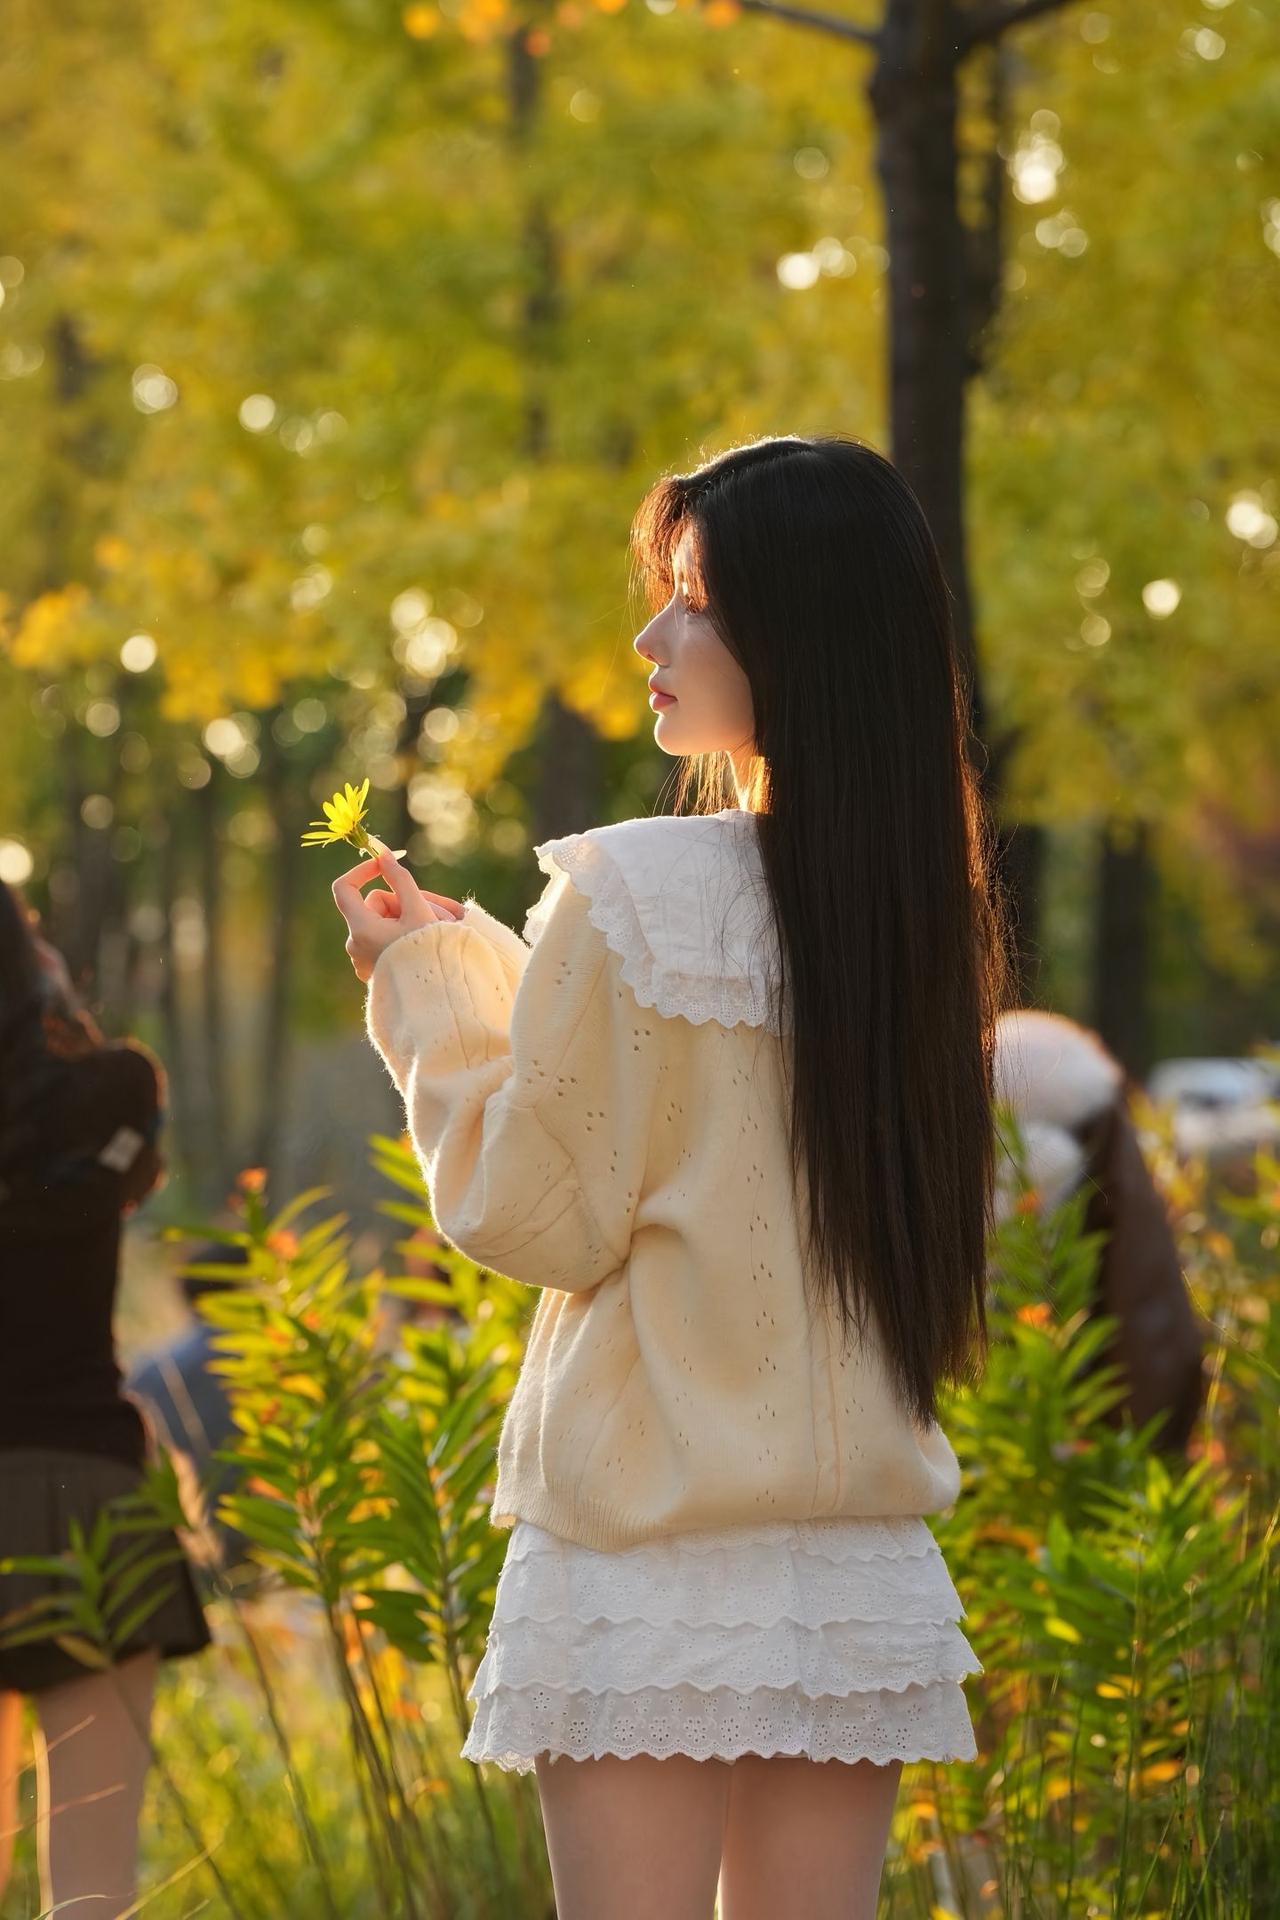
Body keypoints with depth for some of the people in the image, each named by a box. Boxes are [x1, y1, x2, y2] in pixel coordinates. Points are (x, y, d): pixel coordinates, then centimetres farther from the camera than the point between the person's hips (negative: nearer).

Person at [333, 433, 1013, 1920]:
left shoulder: (630, 894, -13)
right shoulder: (927, 911, 5)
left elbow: (536, 1214, -7)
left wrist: (427, 986, 6)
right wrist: (470, 961, 20)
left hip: (654, 1554, -6)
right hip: (861, 1558, 6)